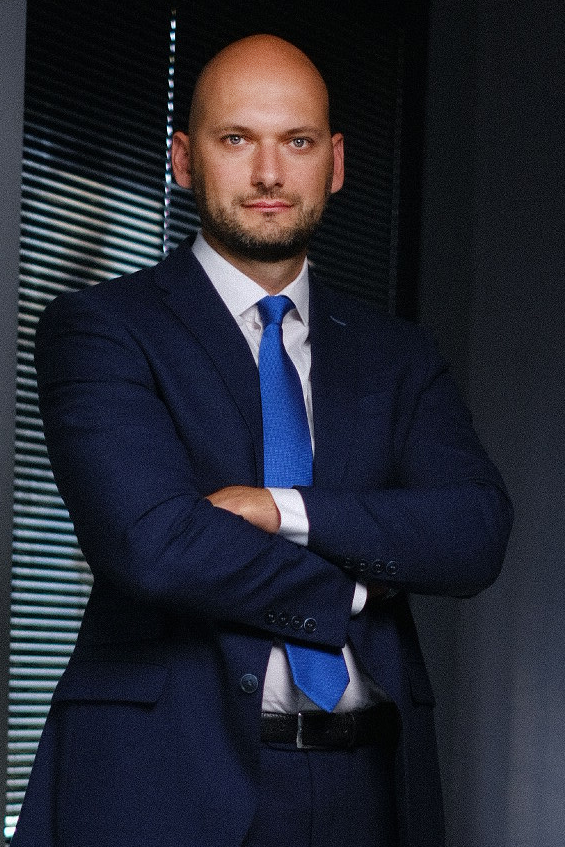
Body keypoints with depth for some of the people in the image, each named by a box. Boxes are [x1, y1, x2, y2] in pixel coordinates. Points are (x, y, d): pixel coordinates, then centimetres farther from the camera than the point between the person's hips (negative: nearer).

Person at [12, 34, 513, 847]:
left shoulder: (396, 354, 12)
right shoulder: (97, 328, -1)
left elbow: (478, 535, -3)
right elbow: (154, 543, -16)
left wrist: (288, 510, -15)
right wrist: (354, 591, -5)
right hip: (169, 781, -4)